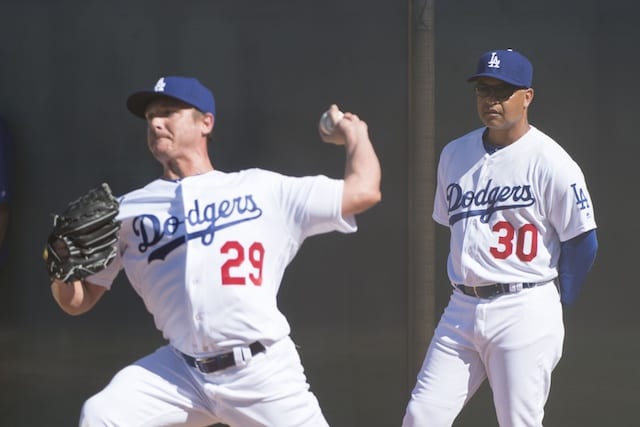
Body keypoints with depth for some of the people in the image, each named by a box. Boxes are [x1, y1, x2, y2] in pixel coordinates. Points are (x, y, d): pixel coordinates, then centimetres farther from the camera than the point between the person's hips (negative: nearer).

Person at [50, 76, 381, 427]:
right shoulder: (129, 211, 10)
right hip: (179, 374, 2)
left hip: (263, 371, -2)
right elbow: (76, 302, 12)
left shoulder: (264, 190, 6)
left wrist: (354, 133, 23)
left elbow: (363, 190, 6)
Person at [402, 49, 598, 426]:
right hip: (462, 310, 6)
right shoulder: (455, 154, 11)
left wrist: (553, 306, 0)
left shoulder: (550, 162, -8)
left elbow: (583, 243, -6)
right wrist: (465, 288, 13)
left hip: (525, 314, -6)